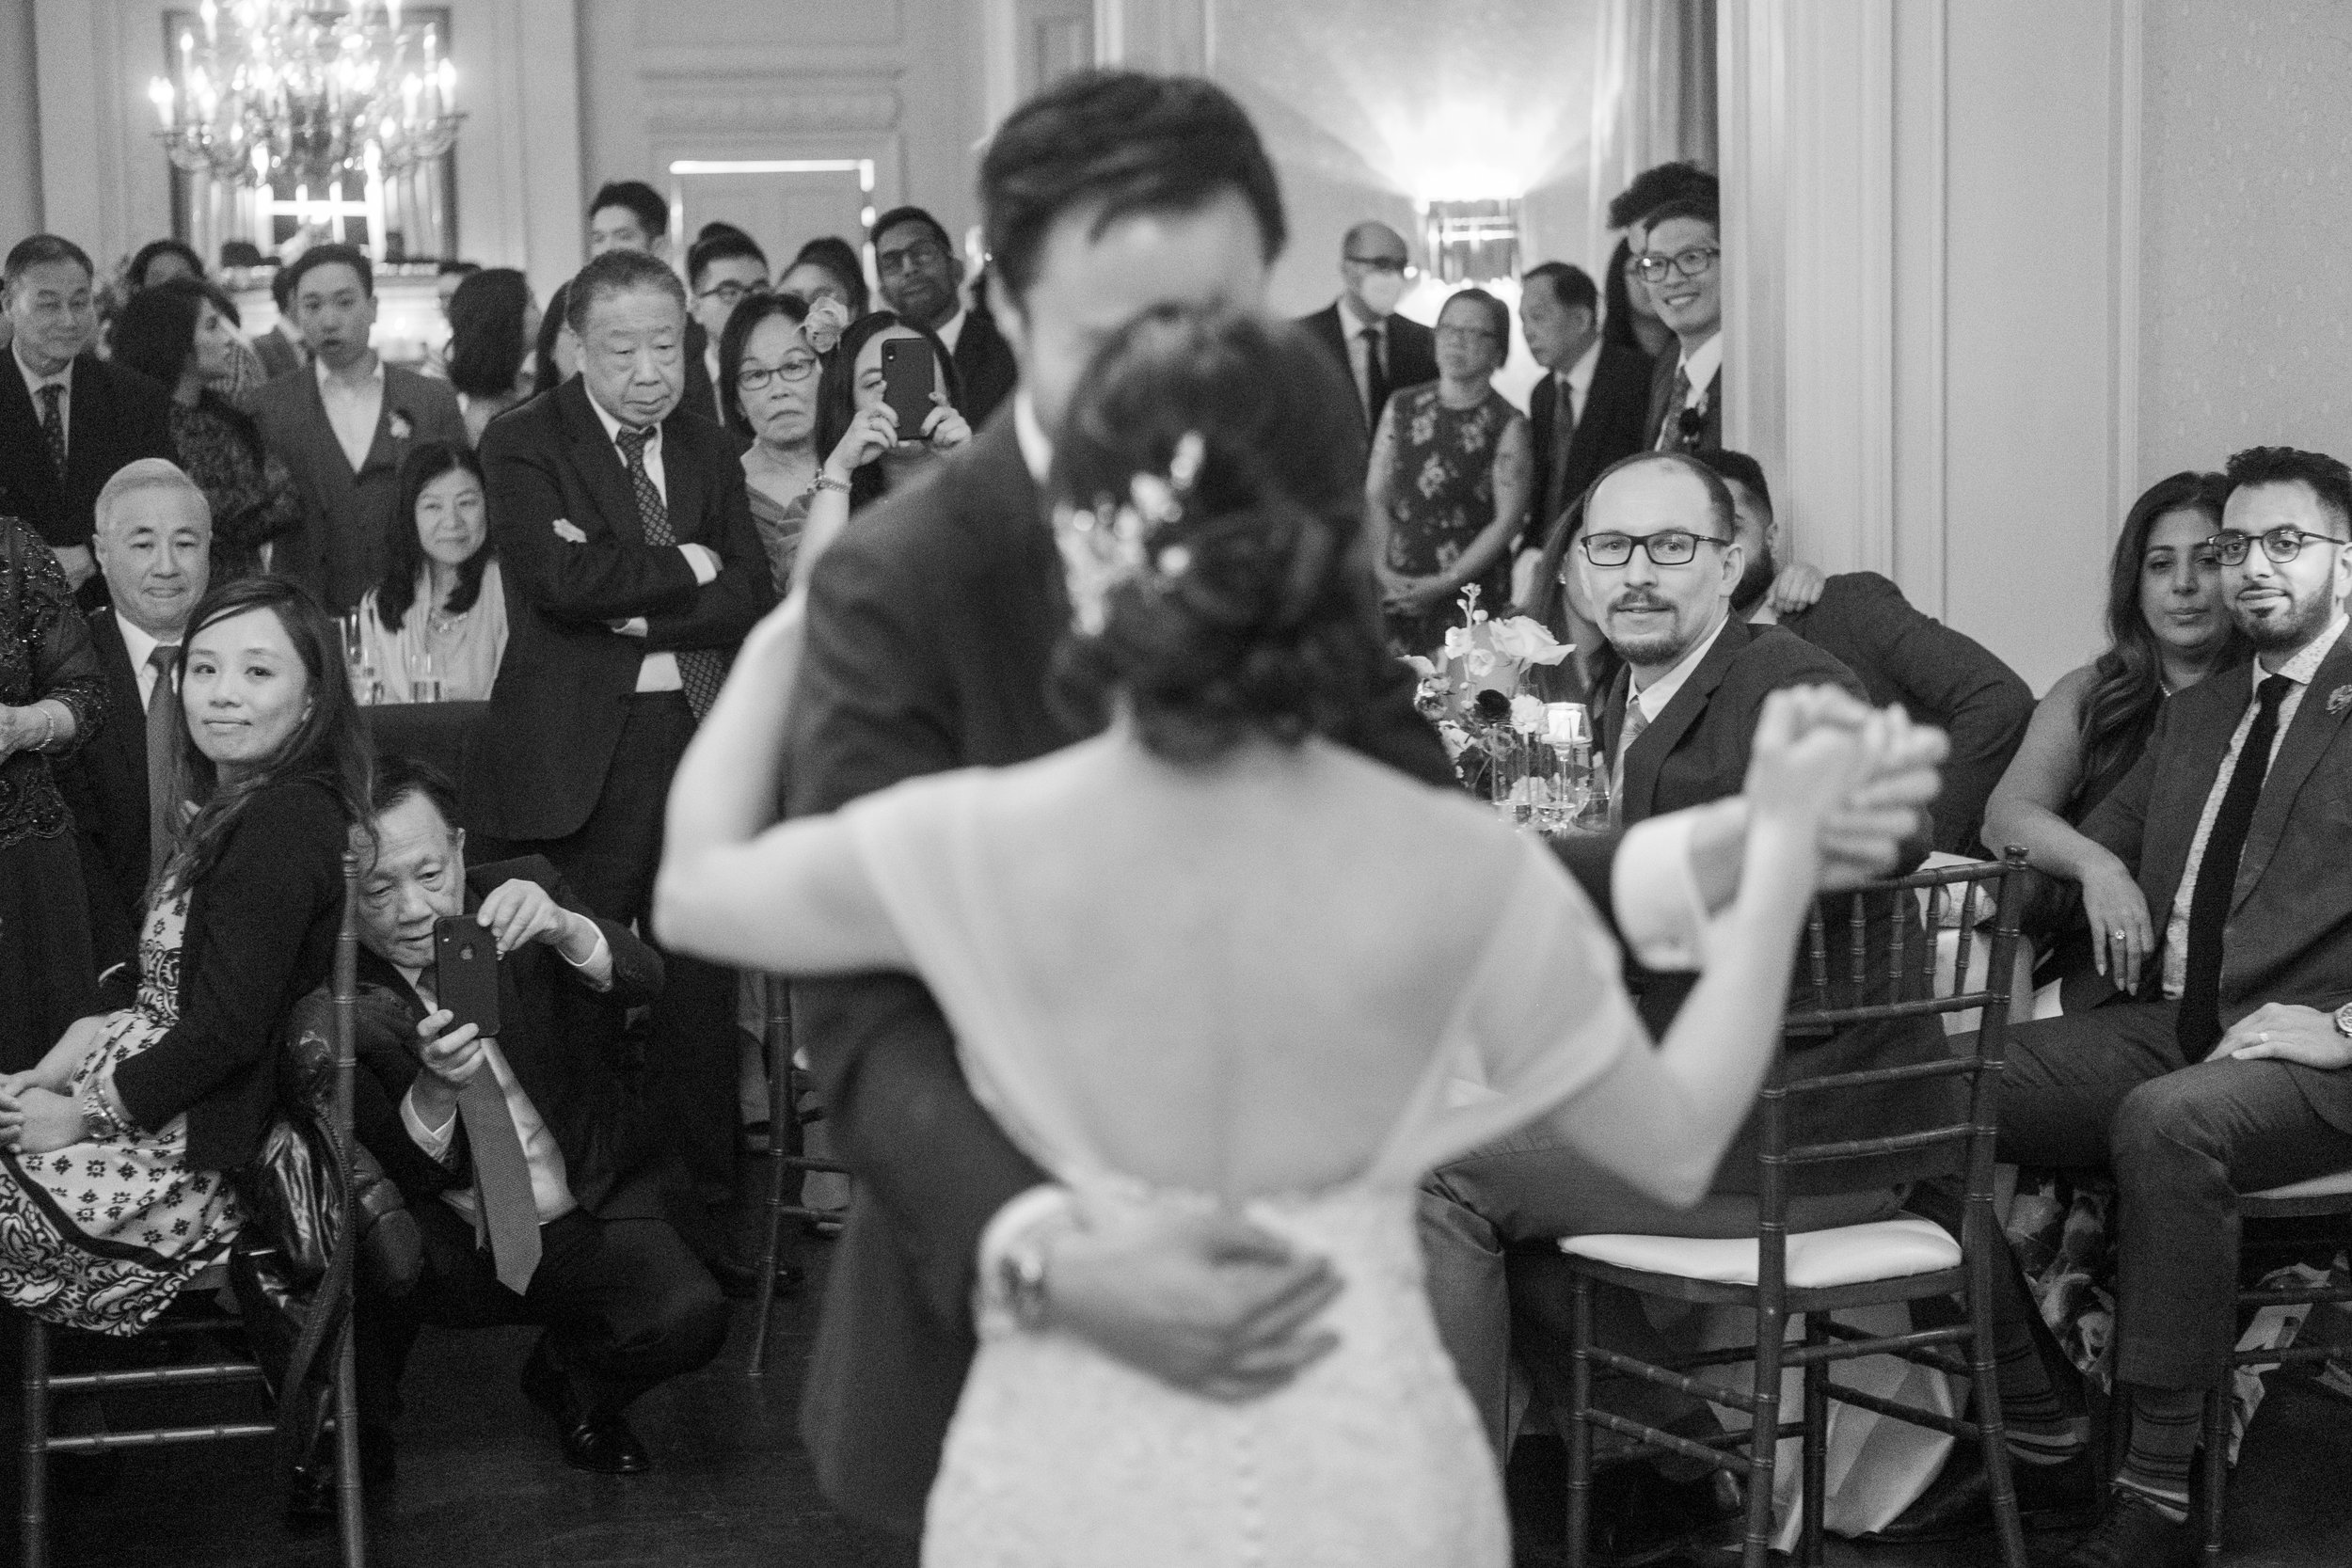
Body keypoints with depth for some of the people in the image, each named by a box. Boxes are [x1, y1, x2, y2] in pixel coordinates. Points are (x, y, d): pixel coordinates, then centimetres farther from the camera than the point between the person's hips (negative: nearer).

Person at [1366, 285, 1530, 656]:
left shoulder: (1508, 426, -3)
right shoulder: (1402, 408, 9)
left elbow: (1508, 521, -5)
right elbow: (1376, 497, 8)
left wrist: (1445, 584, -10)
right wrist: (1380, 570, -6)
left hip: (1473, 594, -3)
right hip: (1398, 591, 3)